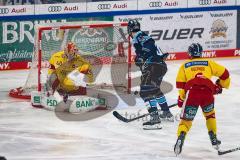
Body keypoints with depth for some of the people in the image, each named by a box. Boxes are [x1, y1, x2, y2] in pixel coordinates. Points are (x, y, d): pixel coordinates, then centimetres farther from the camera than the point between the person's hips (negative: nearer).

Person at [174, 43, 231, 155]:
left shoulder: (185, 65, 22)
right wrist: (220, 86, 41)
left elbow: (180, 84, 14)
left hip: (191, 93, -1)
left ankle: (181, 137, -21)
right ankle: (213, 139, 24)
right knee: (210, 114, 29)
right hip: (207, 93, 1)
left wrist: (181, 98, 22)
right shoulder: (209, 63, 24)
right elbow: (224, 73, 25)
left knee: (186, 120, 6)